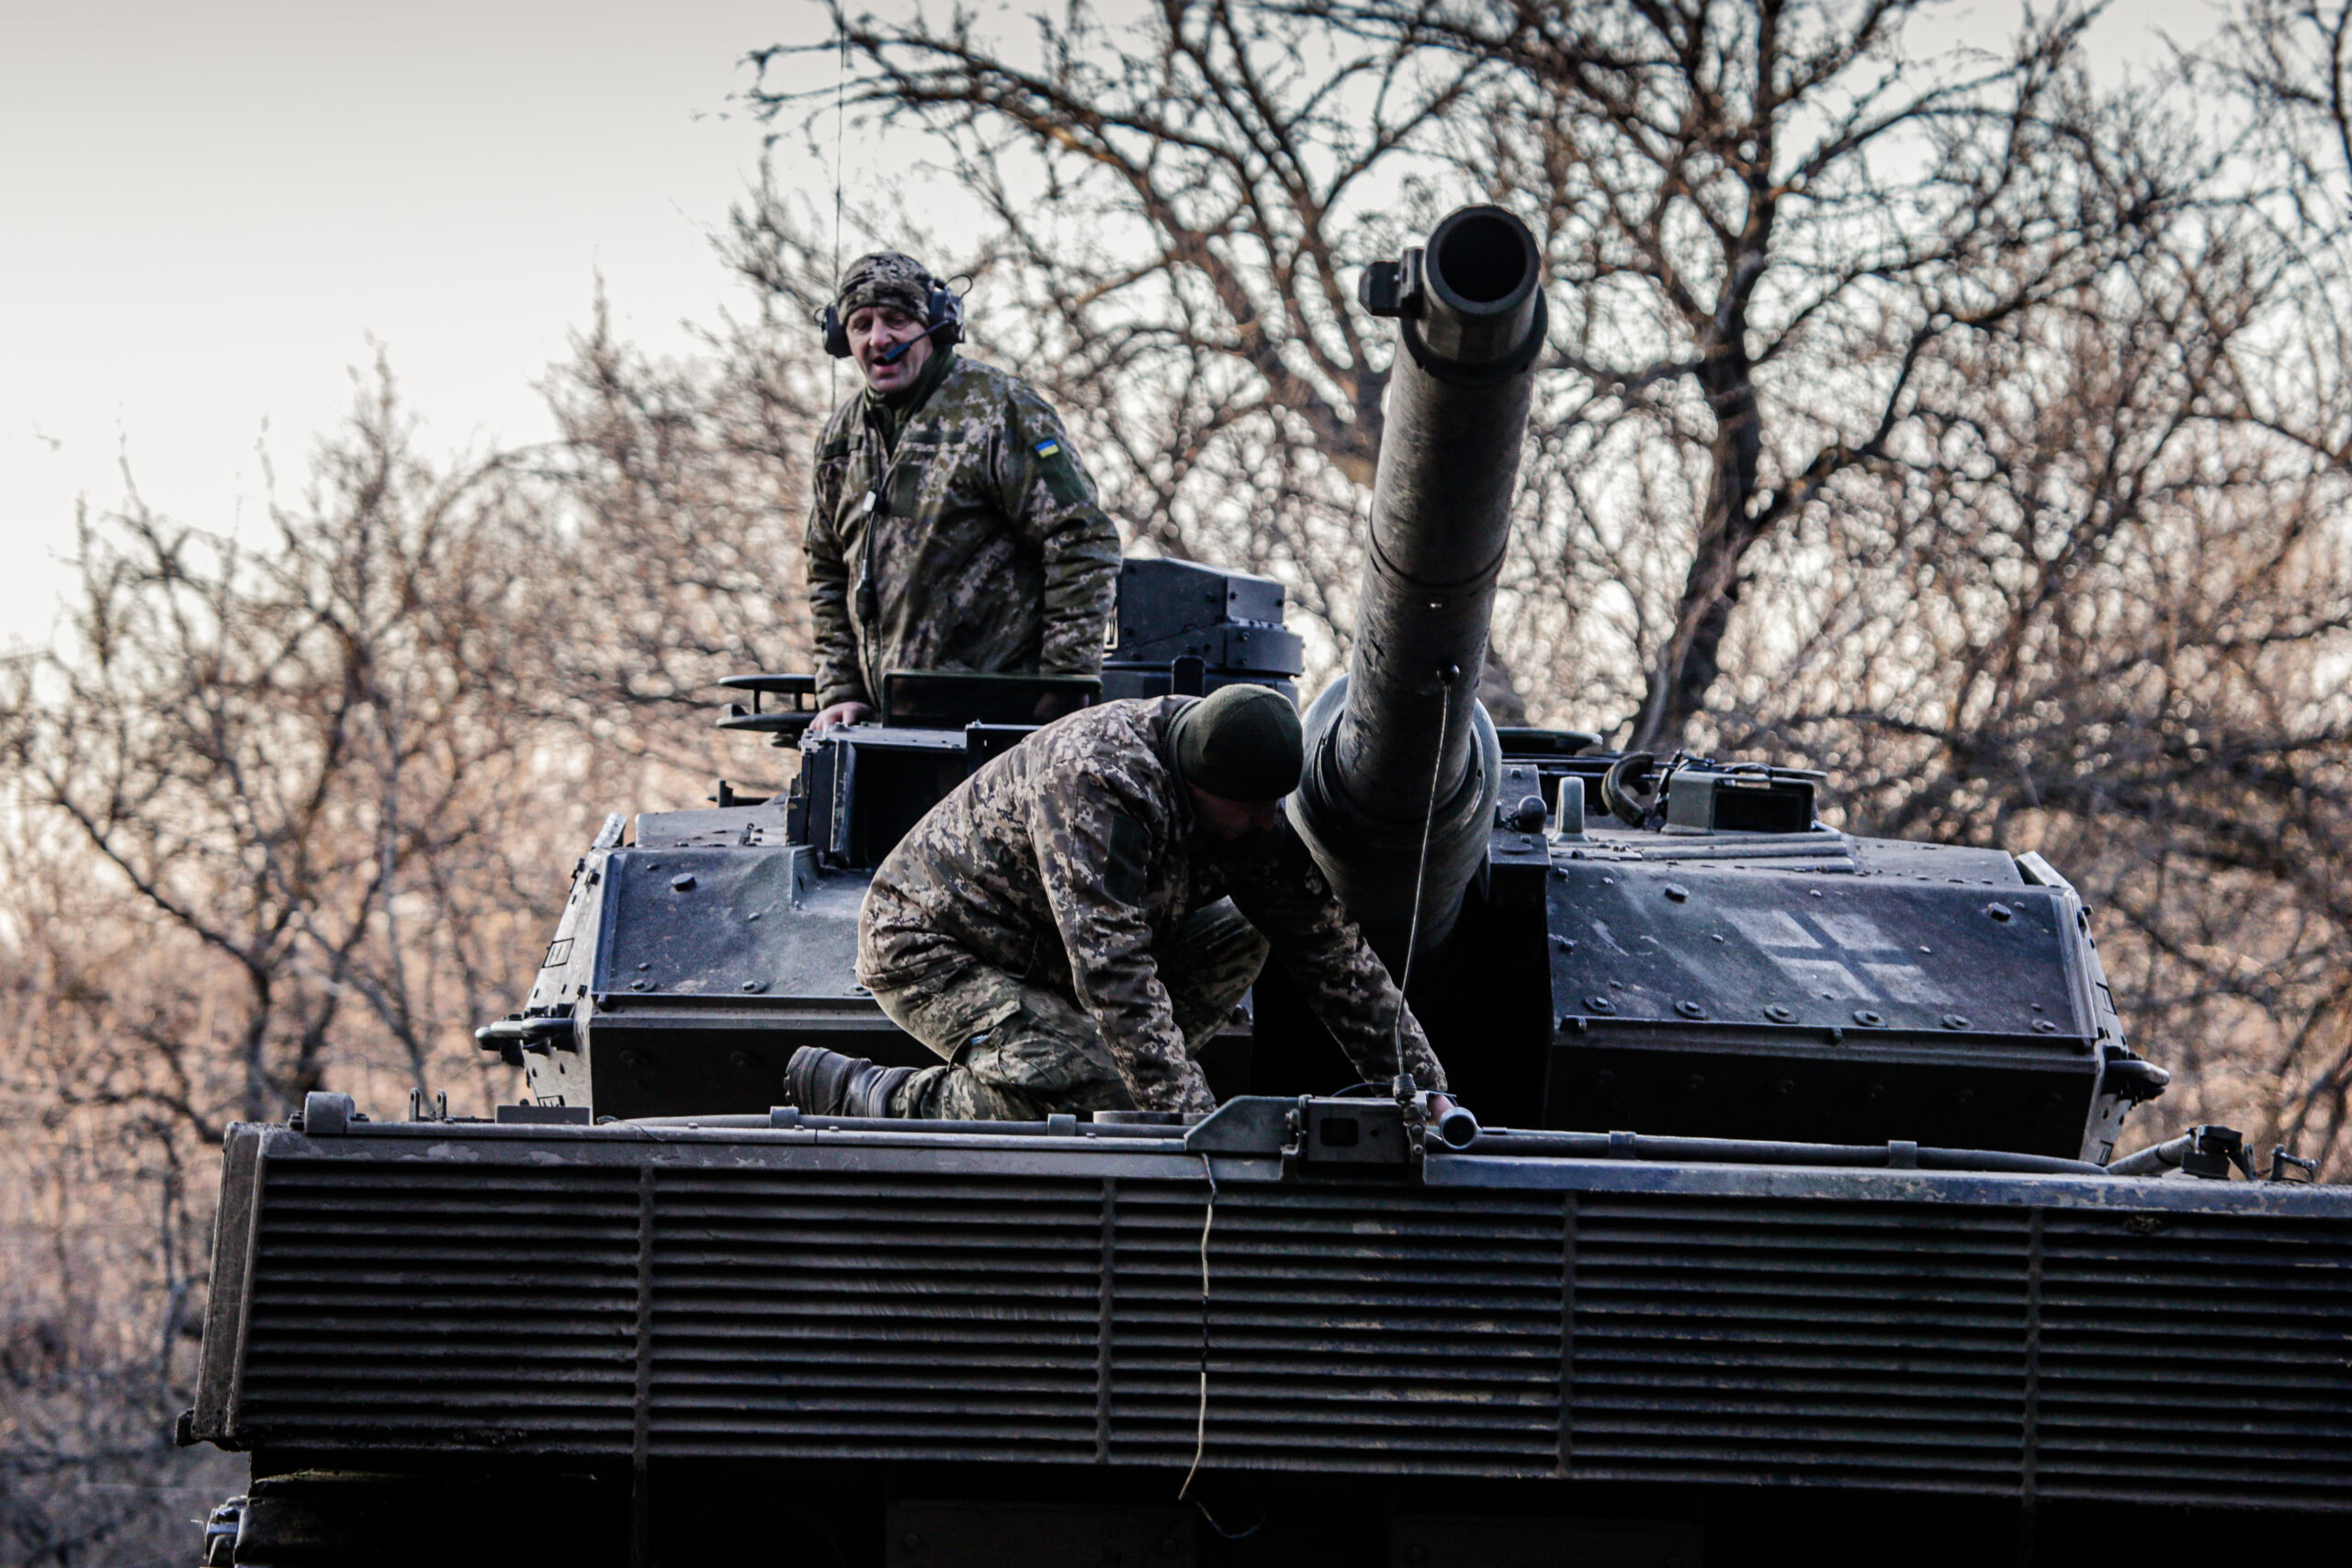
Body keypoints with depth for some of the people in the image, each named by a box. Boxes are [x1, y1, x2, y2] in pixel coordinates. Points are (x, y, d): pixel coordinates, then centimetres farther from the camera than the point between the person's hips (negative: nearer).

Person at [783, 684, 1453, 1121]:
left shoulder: (1253, 809, -7)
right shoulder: (1096, 781, -33)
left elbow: (1331, 947, 0)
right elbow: (1111, 973, -39)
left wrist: (1421, 1086, -3)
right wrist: (1190, 1115, -44)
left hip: (1040, 955, 9)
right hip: (932, 950, -9)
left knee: (1240, 936, -1)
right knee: (1090, 1100, -30)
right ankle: (858, 1095, -15)